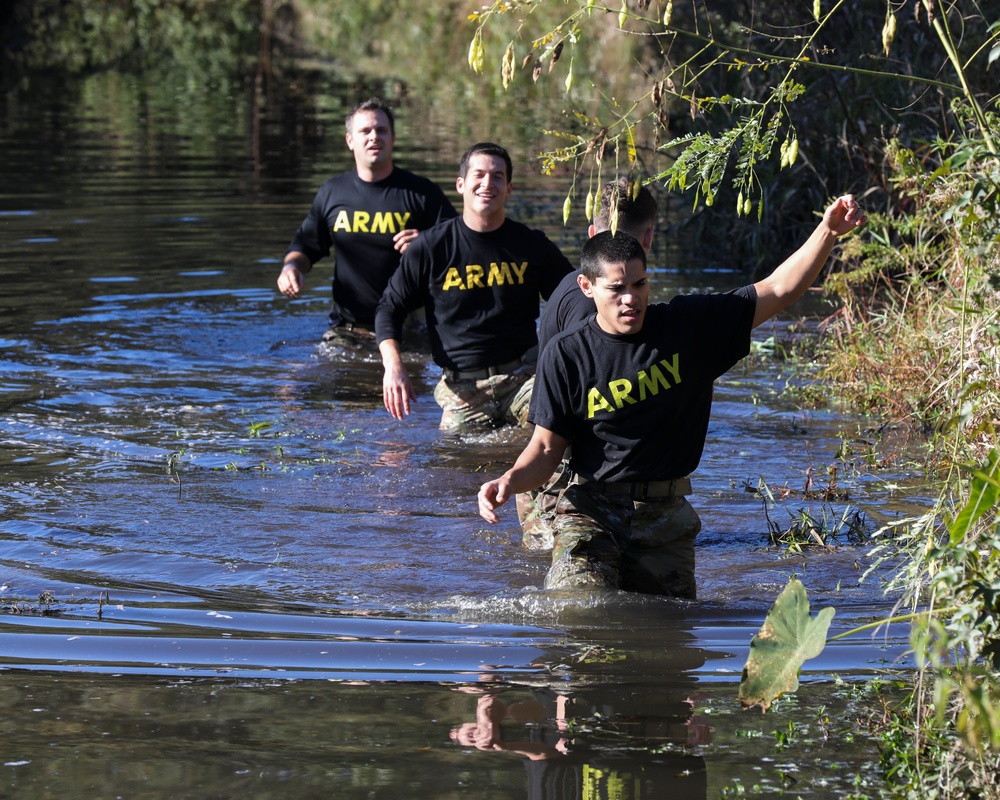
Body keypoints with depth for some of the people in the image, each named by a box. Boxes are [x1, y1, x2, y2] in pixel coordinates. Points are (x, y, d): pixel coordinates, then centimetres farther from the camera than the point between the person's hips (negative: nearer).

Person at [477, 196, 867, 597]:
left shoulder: (688, 325, 0)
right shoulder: (565, 355, -4)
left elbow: (779, 289, -1)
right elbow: (546, 448, -2)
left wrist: (828, 231, -15)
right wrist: (511, 480, -23)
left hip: (666, 517, 3)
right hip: (591, 510, -2)